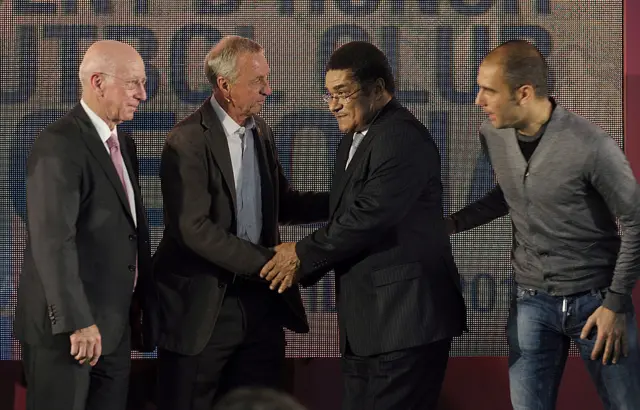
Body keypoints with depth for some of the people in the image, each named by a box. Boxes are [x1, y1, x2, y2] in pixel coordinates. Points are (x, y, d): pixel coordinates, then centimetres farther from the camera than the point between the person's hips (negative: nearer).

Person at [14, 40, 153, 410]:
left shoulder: (123, 144, 14)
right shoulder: (60, 145, -15)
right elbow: (53, 241, -23)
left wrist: (145, 304, 17)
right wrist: (76, 322, -25)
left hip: (116, 324, 8)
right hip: (66, 324, -8)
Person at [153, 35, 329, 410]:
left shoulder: (261, 132, 9)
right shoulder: (188, 142, -14)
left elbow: (283, 205, 15)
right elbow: (194, 228, -20)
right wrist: (265, 261, -22)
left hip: (260, 300, 7)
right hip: (202, 307, -7)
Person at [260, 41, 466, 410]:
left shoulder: (402, 137, -15)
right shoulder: (355, 139, 17)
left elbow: (370, 216, -22)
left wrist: (304, 254, -10)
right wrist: (305, 264, 2)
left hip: (405, 314, -10)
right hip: (366, 320, 10)